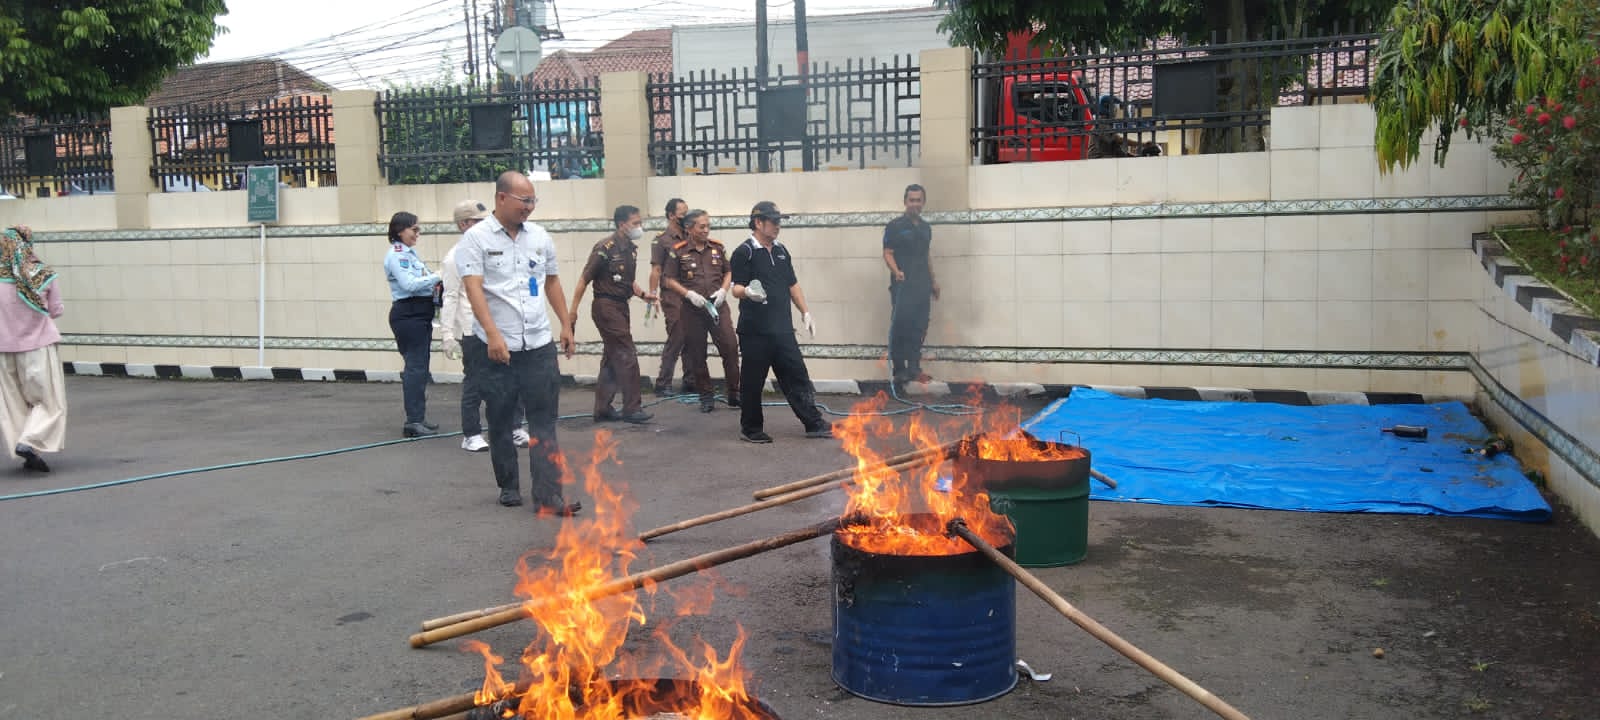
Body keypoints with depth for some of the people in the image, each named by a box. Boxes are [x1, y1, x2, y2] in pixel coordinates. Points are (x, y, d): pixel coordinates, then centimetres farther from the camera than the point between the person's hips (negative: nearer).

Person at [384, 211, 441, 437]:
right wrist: (437, 276, -17)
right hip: (407, 314, -10)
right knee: (415, 366, -11)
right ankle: (413, 421, -10)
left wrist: (436, 282, 3)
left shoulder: (411, 253, 19)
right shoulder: (395, 255, -10)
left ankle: (417, 418, 18)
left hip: (421, 313, 10)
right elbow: (409, 284, -20)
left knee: (419, 367, 12)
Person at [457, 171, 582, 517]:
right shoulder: (476, 238, -6)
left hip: (539, 345, 3)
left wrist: (566, 324, 14)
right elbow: (473, 289, -15)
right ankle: (508, 487, 26)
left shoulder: (540, 237, 9)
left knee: (544, 423, -1)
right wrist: (493, 334, -25)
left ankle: (548, 496, -1)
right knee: (501, 422, 10)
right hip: (496, 348, -3)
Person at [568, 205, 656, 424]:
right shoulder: (606, 247, -15)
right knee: (627, 356, -8)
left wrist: (643, 294, 4)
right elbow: (584, 280, -13)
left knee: (612, 359, 11)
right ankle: (631, 408, -1)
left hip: (621, 306, 9)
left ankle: (603, 408, 18)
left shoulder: (631, 249, 10)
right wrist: (572, 313, -15)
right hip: (606, 305, -9)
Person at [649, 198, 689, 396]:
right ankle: (663, 385, 0)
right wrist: (653, 295, -14)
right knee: (676, 338, -7)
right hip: (672, 298, -6)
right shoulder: (662, 240, -2)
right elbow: (656, 270, -6)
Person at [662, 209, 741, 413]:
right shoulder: (678, 251, -3)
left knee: (730, 347, -5)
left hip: (718, 306, 2)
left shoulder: (717, 247, 6)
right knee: (697, 354, 5)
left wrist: (723, 290, -3)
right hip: (692, 310, -2)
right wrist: (689, 294, -13)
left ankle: (734, 393, 7)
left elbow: (728, 272, 15)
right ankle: (705, 397, 16)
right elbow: (669, 280, -1)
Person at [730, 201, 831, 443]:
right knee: (753, 380, 2)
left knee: (797, 377, 7)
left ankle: (814, 423, 12)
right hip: (755, 331, -6)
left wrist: (805, 313, 16)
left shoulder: (781, 250, 14)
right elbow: (736, 288, -12)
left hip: (782, 329, 6)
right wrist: (748, 292, -34)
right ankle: (750, 428, 15)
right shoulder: (744, 253, -7)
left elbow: (792, 284, 21)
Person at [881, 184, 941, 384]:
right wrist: (896, 272, -25)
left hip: (922, 285, 6)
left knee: (919, 328, 5)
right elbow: (888, 253, -7)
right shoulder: (895, 226, -2)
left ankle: (914, 369, 12)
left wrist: (933, 281, 21)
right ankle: (899, 370, -1)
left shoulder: (925, 228, 17)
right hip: (902, 285, -6)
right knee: (900, 326, -7)